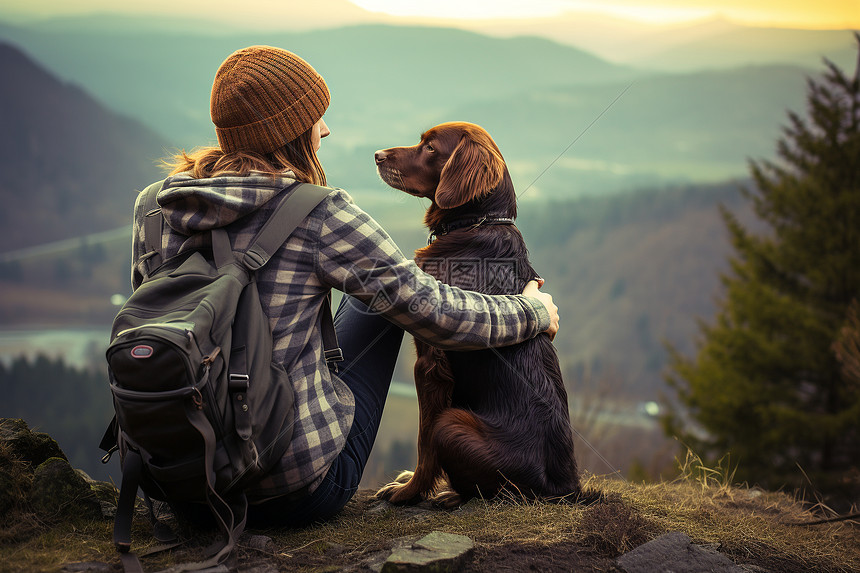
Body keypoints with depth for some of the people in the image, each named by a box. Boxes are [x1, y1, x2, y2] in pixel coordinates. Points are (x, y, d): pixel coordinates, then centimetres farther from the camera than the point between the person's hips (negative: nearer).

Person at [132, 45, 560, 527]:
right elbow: (432, 309, -9)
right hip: (298, 491, -5)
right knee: (386, 296, 15)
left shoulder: (154, 206, -1)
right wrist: (530, 312, 9)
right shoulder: (319, 217, -17)